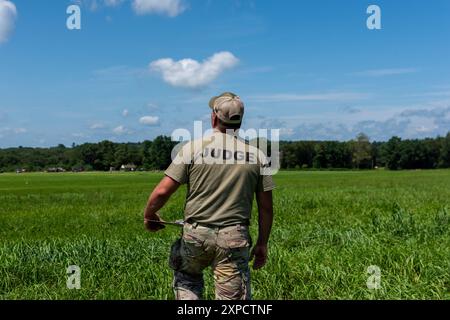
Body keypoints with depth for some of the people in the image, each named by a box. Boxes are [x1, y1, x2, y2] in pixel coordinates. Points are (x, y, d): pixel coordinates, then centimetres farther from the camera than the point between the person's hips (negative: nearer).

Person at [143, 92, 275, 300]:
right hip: (234, 239, 1)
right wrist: (262, 243, 14)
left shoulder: (193, 148, -6)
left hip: (195, 235, 0)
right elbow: (266, 207, 2)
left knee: (186, 279, 29)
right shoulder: (256, 155, 0)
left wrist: (149, 216, 11)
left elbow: (162, 191, -8)